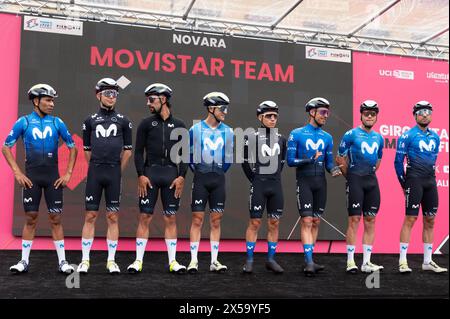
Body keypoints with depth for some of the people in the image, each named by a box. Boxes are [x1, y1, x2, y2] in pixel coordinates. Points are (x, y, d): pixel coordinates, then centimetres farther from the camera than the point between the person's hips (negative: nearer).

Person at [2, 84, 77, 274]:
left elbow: (72, 147, 10)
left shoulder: (57, 123, 5)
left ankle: (62, 262, 7)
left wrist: (68, 173, 3)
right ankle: (24, 261, 14)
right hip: (31, 177, -1)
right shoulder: (24, 122, 1)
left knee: (55, 219, 2)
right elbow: (6, 147, 3)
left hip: (53, 178, 1)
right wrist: (17, 172, -4)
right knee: (31, 219, 4)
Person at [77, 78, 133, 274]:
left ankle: (111, 261, 9)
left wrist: (117, 171, 9)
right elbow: (87, 150, 13)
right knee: (90, 216, 1)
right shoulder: (90, 121, 7)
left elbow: (128, 150, 10)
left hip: (114, 173, 0)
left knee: (113, 218, 3)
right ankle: (85, 260, 8)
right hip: (94, 173, 0)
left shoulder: (123, 121, 6)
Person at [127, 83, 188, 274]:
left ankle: (172, 261, 10)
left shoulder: (179, 126, 10)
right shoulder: (146, 124, 7)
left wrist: (182, 176, -2)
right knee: (145, 217, -1)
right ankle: (138, 261, 6)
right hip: (150, 173, -1)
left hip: (172, 174, 1)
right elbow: (139, 152, 4)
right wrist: (141, 175, -7)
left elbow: (184, 154, 9)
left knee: (171, 218, 4)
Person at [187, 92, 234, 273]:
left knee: (216, 221, 5)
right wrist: (199, 173, 6)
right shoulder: (196, 129, -3)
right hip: (200, 179, -3)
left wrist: (219, 174, 11)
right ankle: (194, 260, 3)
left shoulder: (228, 132, 5)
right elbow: (189, 155, 5)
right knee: (197, 219, -2)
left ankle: (214, 261, 11)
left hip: (218, 180, 3)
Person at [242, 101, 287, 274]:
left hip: (276, 186, 4)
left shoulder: (281, 139, 10)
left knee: (274, 223, 6)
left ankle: (270, 259, 15)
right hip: (259, 185, -4)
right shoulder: (252, 138, -3)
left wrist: (274, 178, 10)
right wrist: (255, 180, -1)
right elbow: (245, 162, 1)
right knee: (255, 222, -2)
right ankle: (249, 260, 5)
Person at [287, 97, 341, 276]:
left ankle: (308, 260, 15)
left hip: (320, 182, 5)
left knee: (316, 222, 7)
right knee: (306, 221, -10)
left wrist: (333, 170, -9)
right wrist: (310, 160, -19)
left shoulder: (327, 138, 11)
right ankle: (309, 262, -11)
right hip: (304, 182, -5)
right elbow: (290, 161, -6)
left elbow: (329, 162, 14)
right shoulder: (296, 134, -3)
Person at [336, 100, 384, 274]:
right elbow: (340, 159, 1)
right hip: (355, 180, -6)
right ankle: (350, 262, -2)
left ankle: (366, 262, 9)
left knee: (370, 221, 4)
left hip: (372, 181, 6)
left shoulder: (378, 138, 14)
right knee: (354, 219, -7)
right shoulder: (351, 135, -3)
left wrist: (369, 175, 16)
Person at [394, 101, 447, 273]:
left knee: (430, 221, 8)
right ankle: (402, 261, -3)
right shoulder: (407, 136, -5)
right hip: (414, 181, -6)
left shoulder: (435, 137, 13)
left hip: (430, 181, 6)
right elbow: (398, 161, -4)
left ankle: (427, 261, 16)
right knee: (410, 219, -8)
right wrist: (404, 184, 0)